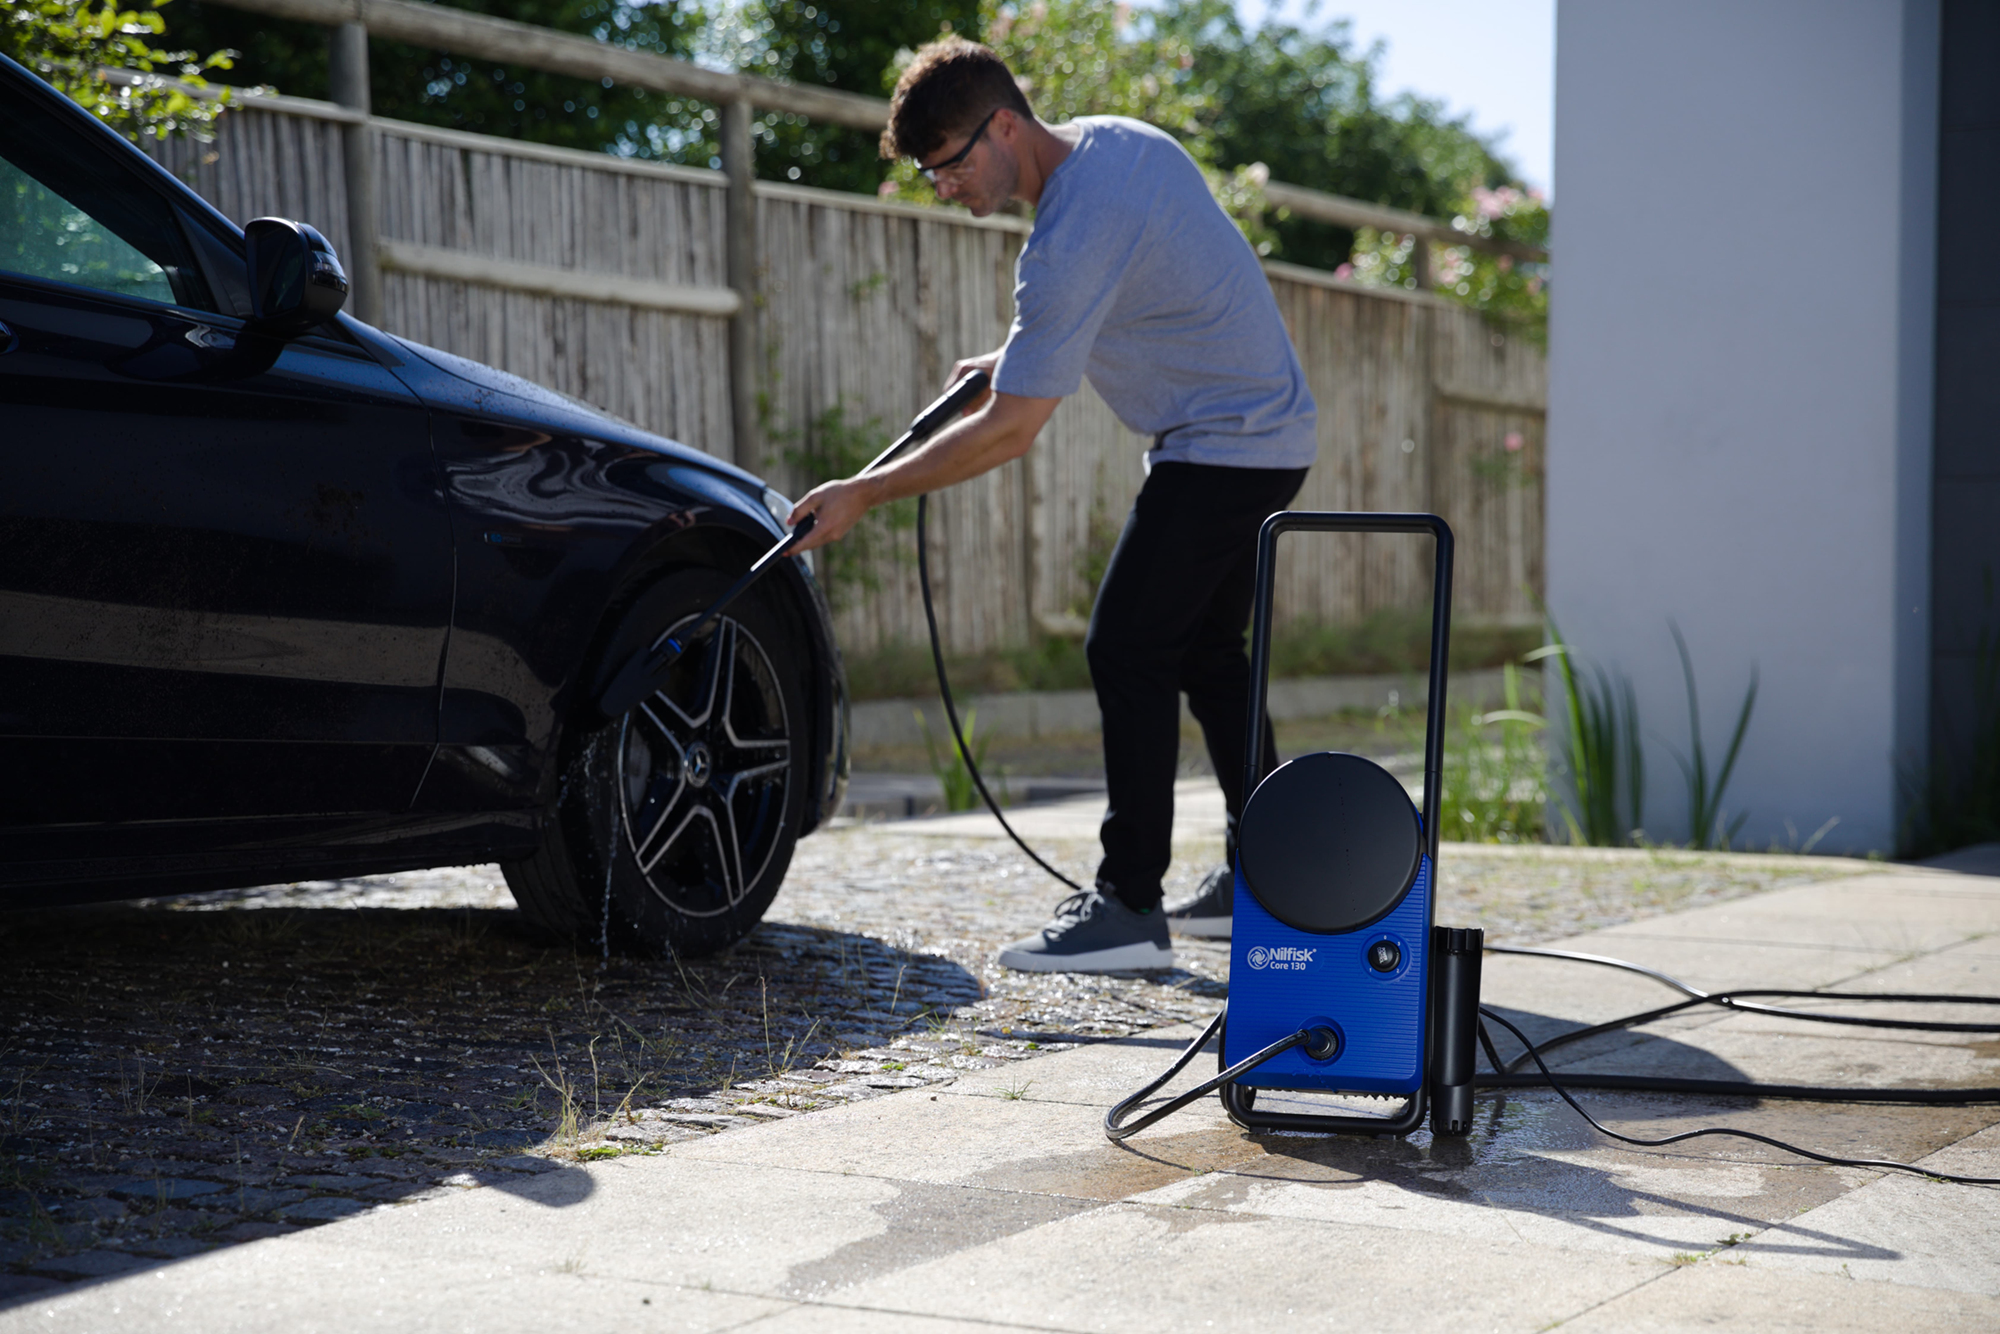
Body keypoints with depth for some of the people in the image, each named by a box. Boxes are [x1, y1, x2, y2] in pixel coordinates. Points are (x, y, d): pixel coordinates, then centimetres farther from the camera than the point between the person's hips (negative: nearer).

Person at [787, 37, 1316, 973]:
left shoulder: (1073, 235, -25)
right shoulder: (1116, 139, 4)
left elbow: (1010, 432, -24)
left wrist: (863, 494, -19)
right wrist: (1021, 359, 12)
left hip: (1222, 447, -10)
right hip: (1275, 430, 10)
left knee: (1127, 651, -12)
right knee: (1204, 650, 15)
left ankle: (1130, 907, -12)